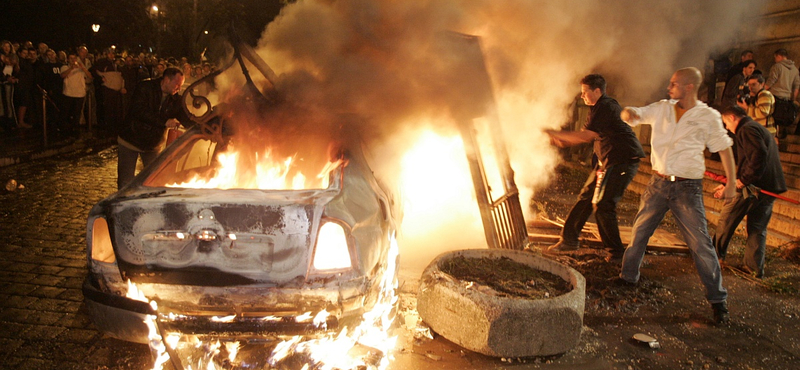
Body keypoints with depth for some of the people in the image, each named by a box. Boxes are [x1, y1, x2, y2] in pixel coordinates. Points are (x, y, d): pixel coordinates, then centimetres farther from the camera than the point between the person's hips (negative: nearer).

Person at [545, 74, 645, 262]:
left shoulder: (605, 107, -15)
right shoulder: (599, 107, 18)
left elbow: (586, 135, -19)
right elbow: (591, 136, 20)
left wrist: (556, 134, -12)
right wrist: (564, 142, 8)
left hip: (622, 160, -11)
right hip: (608, 161, 11)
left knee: (603, 205, -10)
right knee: (586, 197, 12)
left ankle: (616, 251, -1)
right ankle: (569, 239, 20)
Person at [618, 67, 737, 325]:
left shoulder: (708, 117, -6)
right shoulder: (662, 109, 3)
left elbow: (724, 148, 1)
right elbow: (632, 115, 9)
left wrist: (731, 182, -2)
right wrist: (628, 113, -16)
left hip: (687, 188, -4)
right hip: (658, 183, 4)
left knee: (701, 244, -5)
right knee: (639, 232, 12)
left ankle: (717, 299, 6)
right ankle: (628, 276, 32)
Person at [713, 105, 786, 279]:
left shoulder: (747, 129, -8)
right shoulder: (761, 129, 25)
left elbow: (759, 155, -25)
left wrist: (744, 180, -20)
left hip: (753, 187, -9)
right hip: (771, 187, 9)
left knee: (726, 220, 7)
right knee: (758, 228, 12)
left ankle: (716, 255, 20)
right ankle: (755, 268, 12)